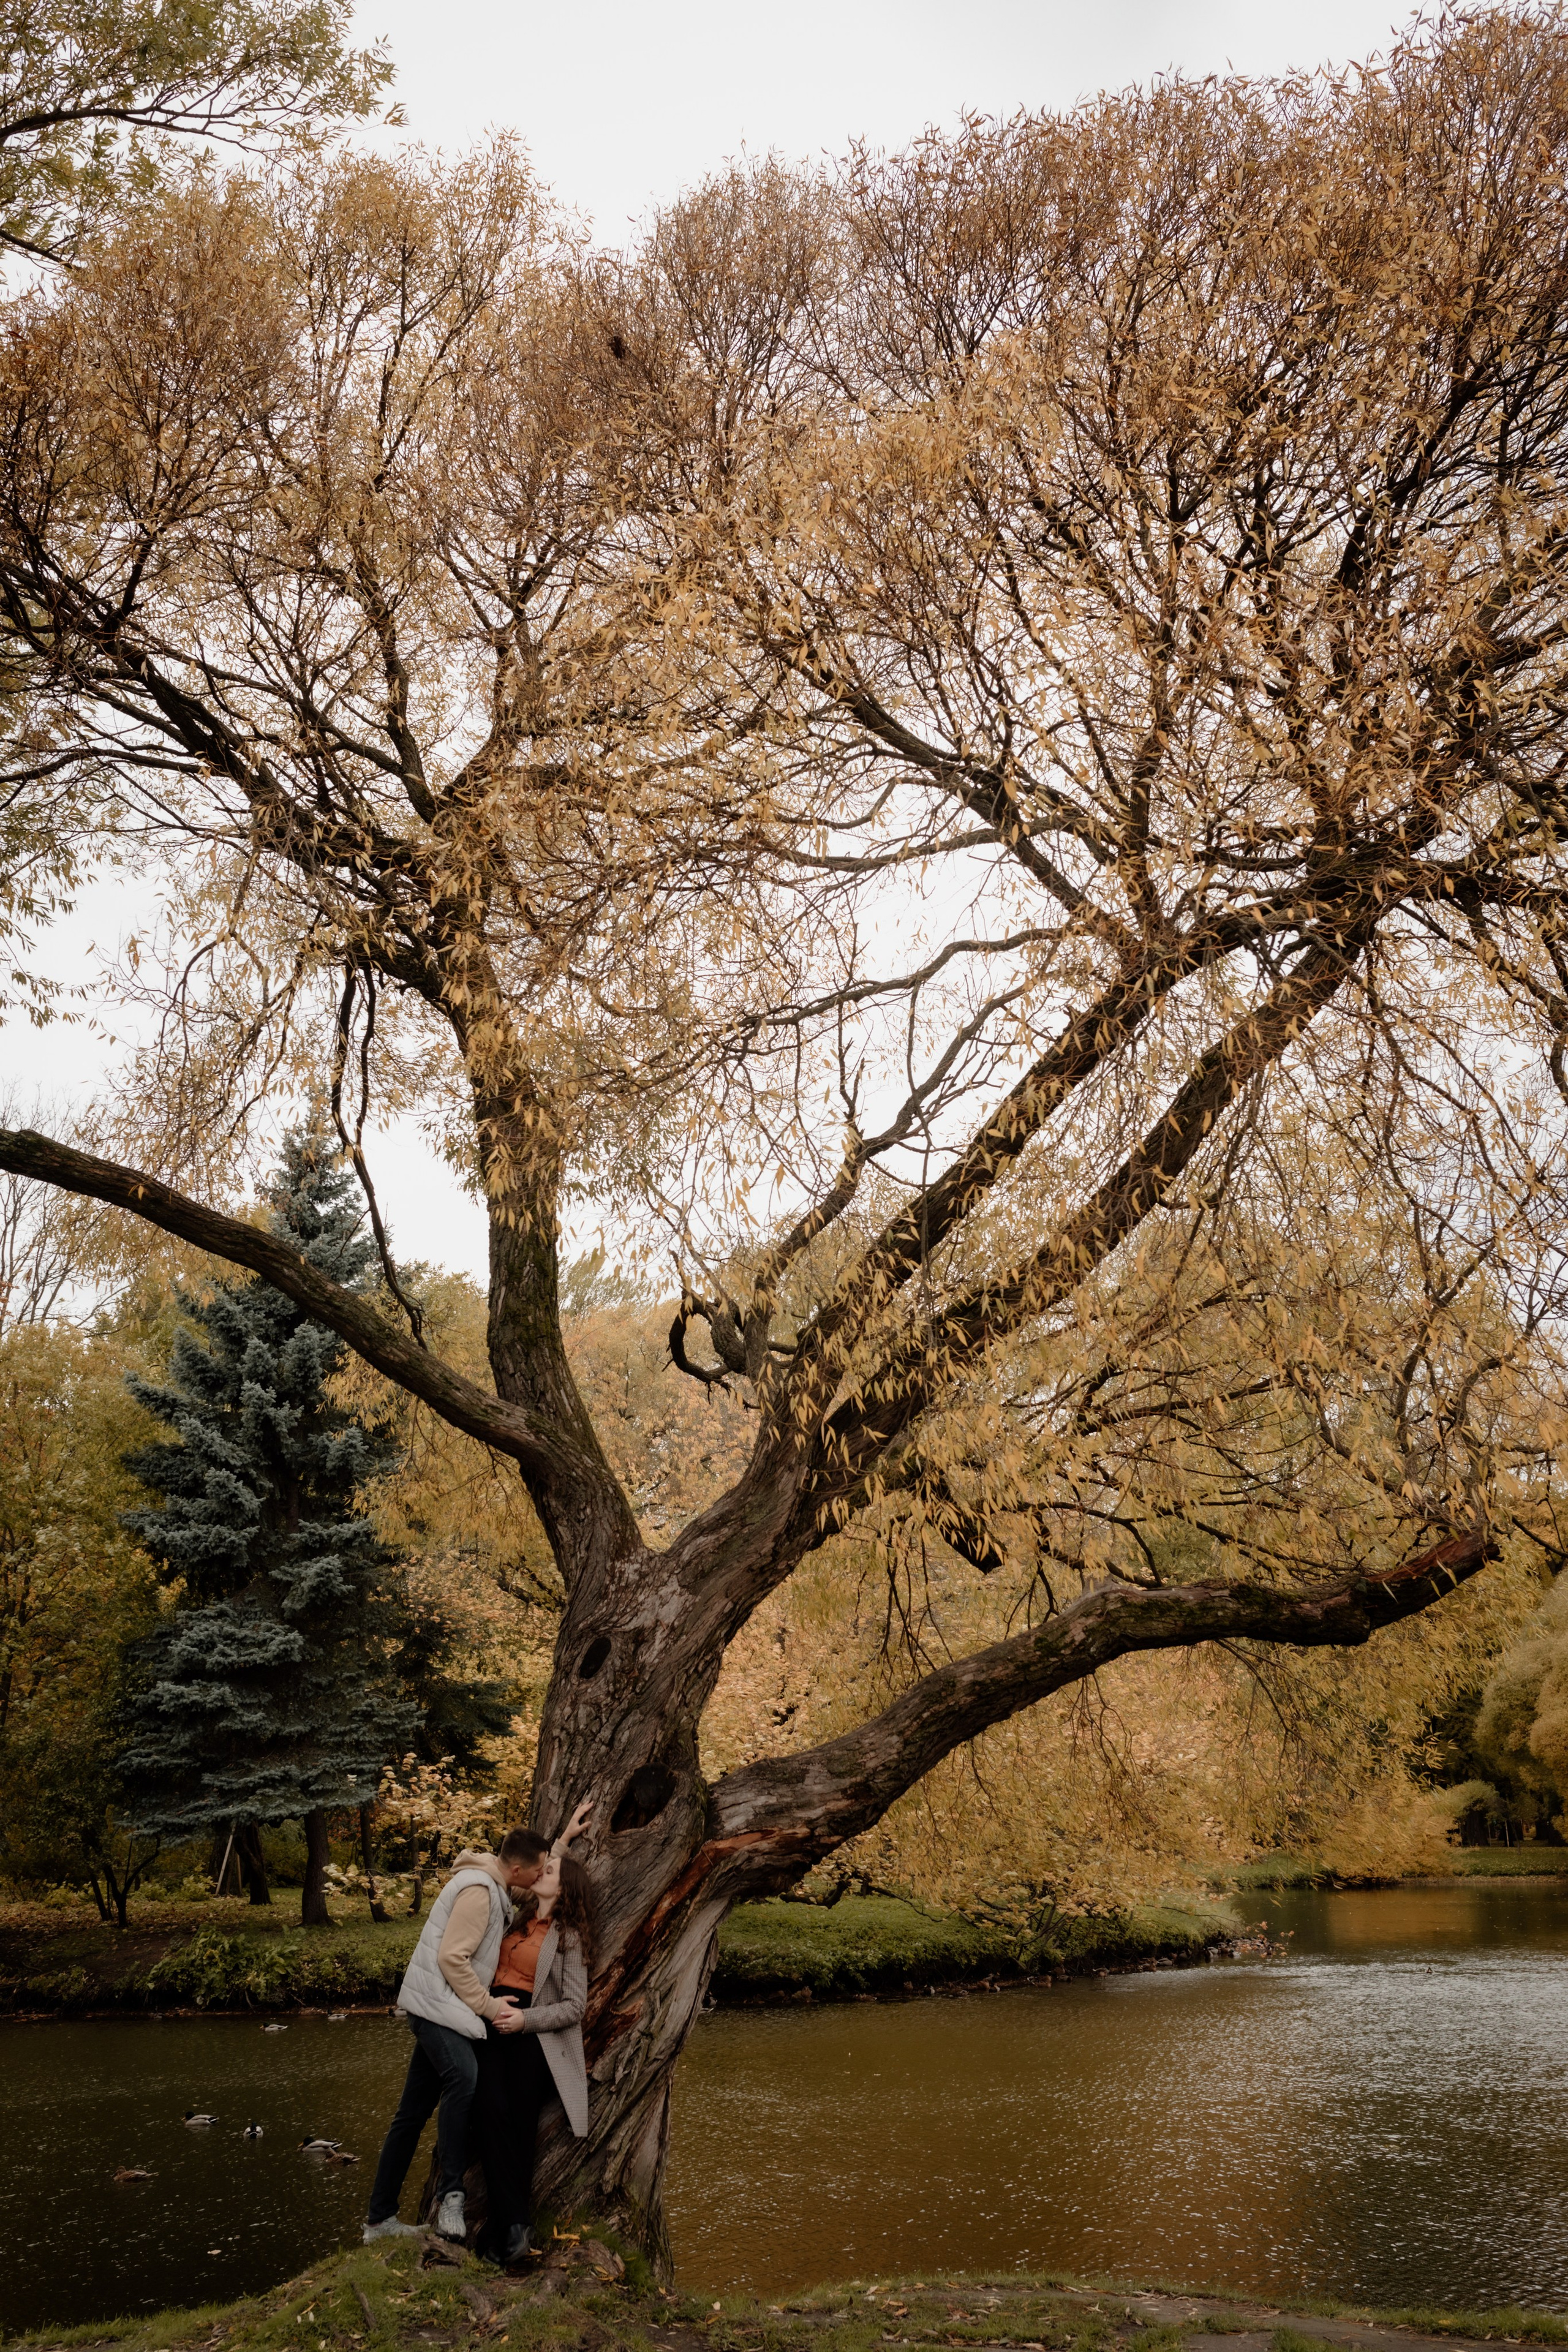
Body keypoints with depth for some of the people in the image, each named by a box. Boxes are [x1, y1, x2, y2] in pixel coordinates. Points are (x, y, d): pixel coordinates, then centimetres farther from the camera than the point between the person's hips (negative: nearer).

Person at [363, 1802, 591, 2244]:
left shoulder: (498, 1886, 16)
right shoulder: (479, 1890, -16)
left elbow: (540, 1882, 39)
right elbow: (452, 1958, -21)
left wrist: (565, 1839, 35)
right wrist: (488, 2005, -14)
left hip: (444, 2011, 10)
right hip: (435, 2003, -10)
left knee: (414, 2111, 10)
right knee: (464, 2077, -32)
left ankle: (380, 2219, 14)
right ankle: (452, 2196, -30)